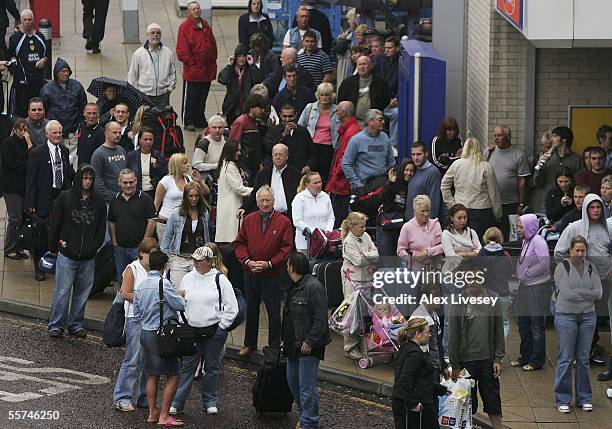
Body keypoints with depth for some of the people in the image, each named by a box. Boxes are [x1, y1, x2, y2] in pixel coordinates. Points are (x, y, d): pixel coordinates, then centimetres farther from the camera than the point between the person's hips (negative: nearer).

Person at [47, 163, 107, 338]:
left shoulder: (98, 201, 5)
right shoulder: (65, 198, -2)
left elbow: (101, 227, 11)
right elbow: (54, 224, 3)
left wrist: (94, 247, 2)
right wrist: (54, 247, 2)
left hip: (88, 257, 3)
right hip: (67, 255, -3)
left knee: (82, 291, 8)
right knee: (62, 291, -2)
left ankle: (76, 325, 19)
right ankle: (56, 325, 8)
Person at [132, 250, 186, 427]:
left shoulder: (141, 285, 7)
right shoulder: (163, 283, -16)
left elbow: (136, 313, 14)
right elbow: (180, 306, -13)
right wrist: (181, 297, 8)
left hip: (145, 332, 8)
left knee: (152, 375, 16)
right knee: (173, 376, -2)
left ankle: (152, 413, 19)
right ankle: (164, 416, -5)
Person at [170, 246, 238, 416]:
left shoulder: (220, 279, -4)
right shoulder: (188, 278, 6)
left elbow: (232, 308, -2)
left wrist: (221, 327, -7)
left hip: (214, 331, -2)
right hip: (191, 330, 2)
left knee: (212, 367, 8)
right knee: (187, 366, 2)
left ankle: (210, 402, 19)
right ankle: (177, 402, 5)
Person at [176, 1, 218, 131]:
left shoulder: (206, 26, 12)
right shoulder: (185, 27, -9)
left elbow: (212, 44, 18)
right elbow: (181, 49, -12)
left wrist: (213, 59, 9)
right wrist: (190, 62, -13)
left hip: (207, 70, 7)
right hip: (192, 71, -7)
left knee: (203, 97, 15)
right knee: (190, 98, -2)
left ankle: (200, 120, 25)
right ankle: (188, 122, 5)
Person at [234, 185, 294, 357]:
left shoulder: (283, 222, -5)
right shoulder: (249, 220, 5)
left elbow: (287, 248, -7)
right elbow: (239, 244, 6)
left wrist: (269, 263, -15)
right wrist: (247, 261, -10)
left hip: (272, 274, -3)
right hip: (250, 272, 3)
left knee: (274, 312, 1)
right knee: (251, 309, 14)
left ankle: (274, 346, 11)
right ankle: (249, 344, 26)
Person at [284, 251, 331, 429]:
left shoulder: (313, 287, -17)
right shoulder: (294, 288, 14)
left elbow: (320, 318, -21)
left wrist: (309, 342, -22)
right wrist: (285, 339, 16)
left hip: (309, 347, -10)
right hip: (294, 345, 10)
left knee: (307, 386, -8)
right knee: (292, 381, 17)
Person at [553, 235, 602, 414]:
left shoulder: (591, 267, 6)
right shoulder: (563, 267, -6)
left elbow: (598, 293, -3)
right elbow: (567, 293, -16)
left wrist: (577, 293, -10)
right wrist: (587, 293, -9)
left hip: (588, 317, 4)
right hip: (566, 316, -4)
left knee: (583, 358, 9)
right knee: (566, 358, -1)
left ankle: (584, 398, 17)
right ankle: (562, 400, 6)